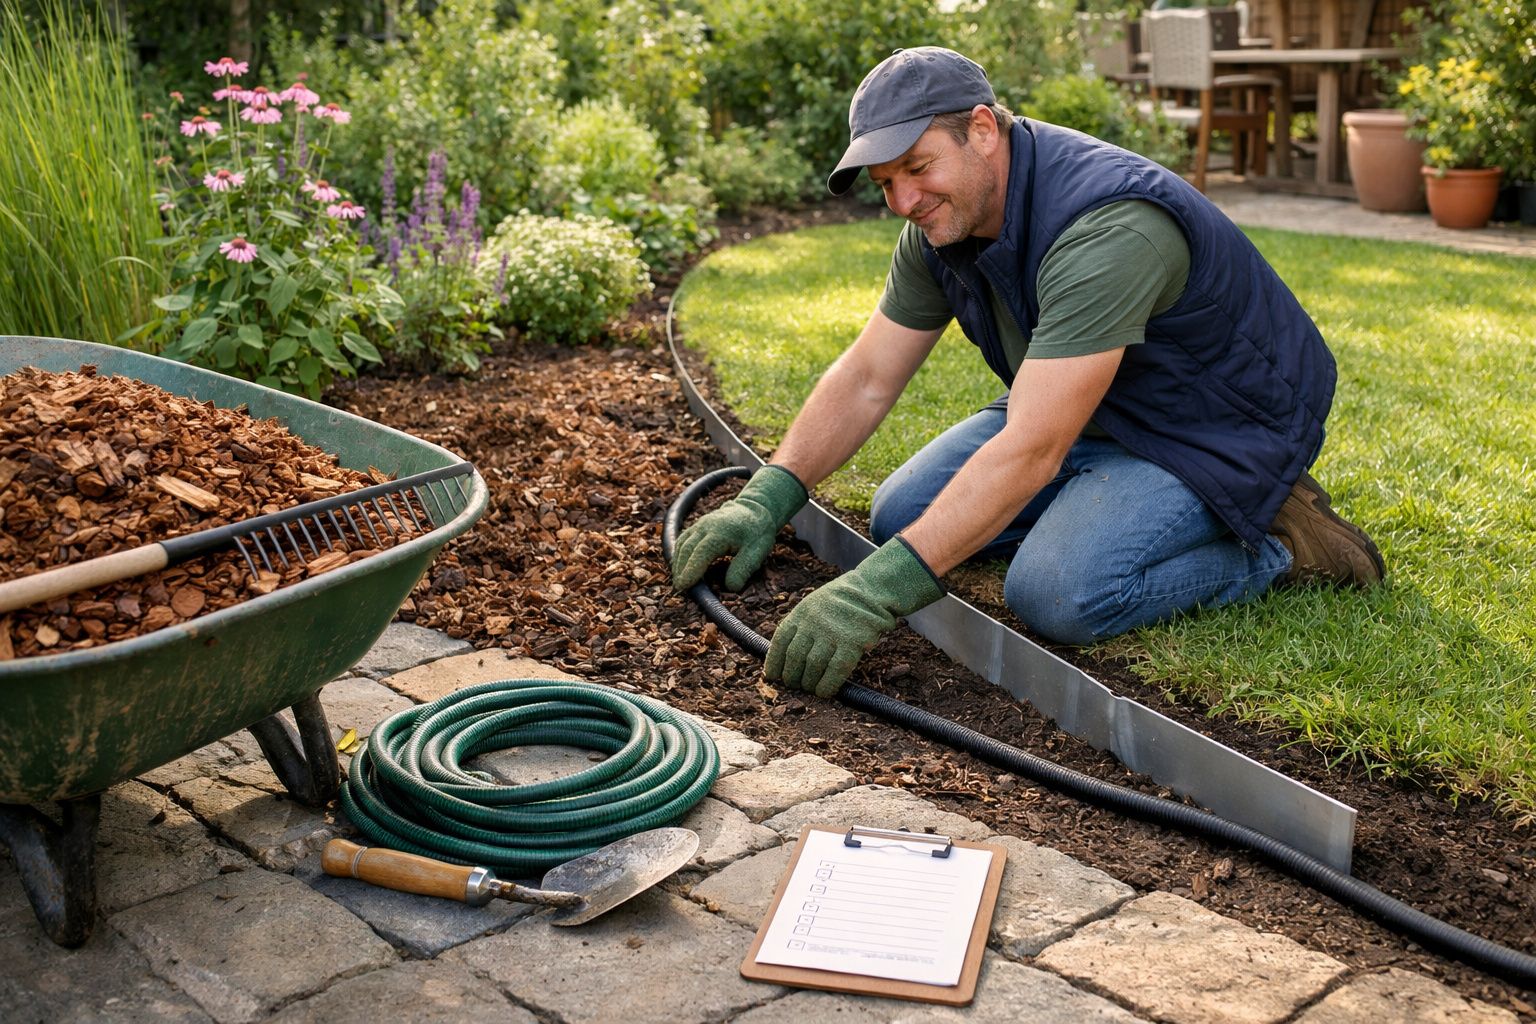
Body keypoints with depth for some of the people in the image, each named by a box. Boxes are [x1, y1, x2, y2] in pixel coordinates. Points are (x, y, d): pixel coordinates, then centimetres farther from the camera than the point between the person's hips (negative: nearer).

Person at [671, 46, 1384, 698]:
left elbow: (1031, 450, -41)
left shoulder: (1106, 229, -35)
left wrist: (878, 590, -45)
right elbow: (866, 379, -2)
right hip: (1093, 412, 9)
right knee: (902, 516, 1)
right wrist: (764, 500, -14)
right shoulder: (940, 223, -7)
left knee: (1057, 594, -30)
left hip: (1219, 428, -8)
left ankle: (1277, 543, -6)